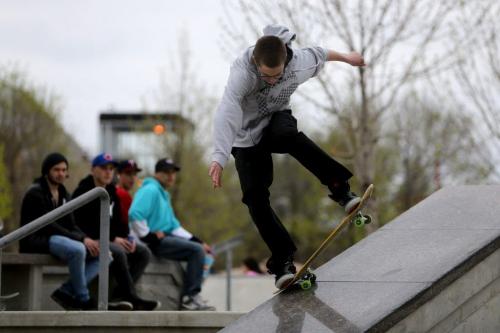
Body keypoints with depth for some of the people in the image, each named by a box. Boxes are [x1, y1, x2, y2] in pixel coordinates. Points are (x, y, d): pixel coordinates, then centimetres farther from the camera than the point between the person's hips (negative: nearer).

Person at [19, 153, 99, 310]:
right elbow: (48, 226, -18)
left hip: (58, 238, 9)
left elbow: (71, 225, 14)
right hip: (36, 240, -9)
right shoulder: (35, 193, -9)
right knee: (77, 249, -37)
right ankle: (83, 299, -22)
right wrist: (81, 239, -23)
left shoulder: (63, 194, 17)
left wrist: (86, 239, -10)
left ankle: (66, 291, -14)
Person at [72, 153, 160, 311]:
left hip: (110, 239, 9)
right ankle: (132, 298, -26)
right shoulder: (83, 192, -9)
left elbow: (117, 221, 19)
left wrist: (126, 238, -4)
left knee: (143, 252, -7)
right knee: (118, 252, -34)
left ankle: (119, 296, -19)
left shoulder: (111, 193, 17)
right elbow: (83, 225, -18)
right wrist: (112, 238, -22)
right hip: (91, 241, -9)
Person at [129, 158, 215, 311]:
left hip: (164, 237, 10)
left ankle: (192, 297, 3)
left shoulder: (164, 194, 23)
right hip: (152, 242, -10)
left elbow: (174, 226, 22)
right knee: (196, 250, -17)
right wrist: (150, 237, -19)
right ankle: (189, 298, -15)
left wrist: (198, 241, 11)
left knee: (199, 249, 10)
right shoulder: (151, 190, -9)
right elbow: (134, 214, -25)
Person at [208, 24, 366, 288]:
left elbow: (319, 54, 4)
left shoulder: (299, 61, -22)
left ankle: (339, 187, -27)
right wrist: (219, 158, -61)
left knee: (286, 135, -37)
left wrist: (346, 57, 24)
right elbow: (226, 114, -48)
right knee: (256, 199, -13)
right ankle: (283, 260, -3)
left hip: (277, 119, 1)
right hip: (248, 140, -1)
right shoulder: (242, 73, -35)